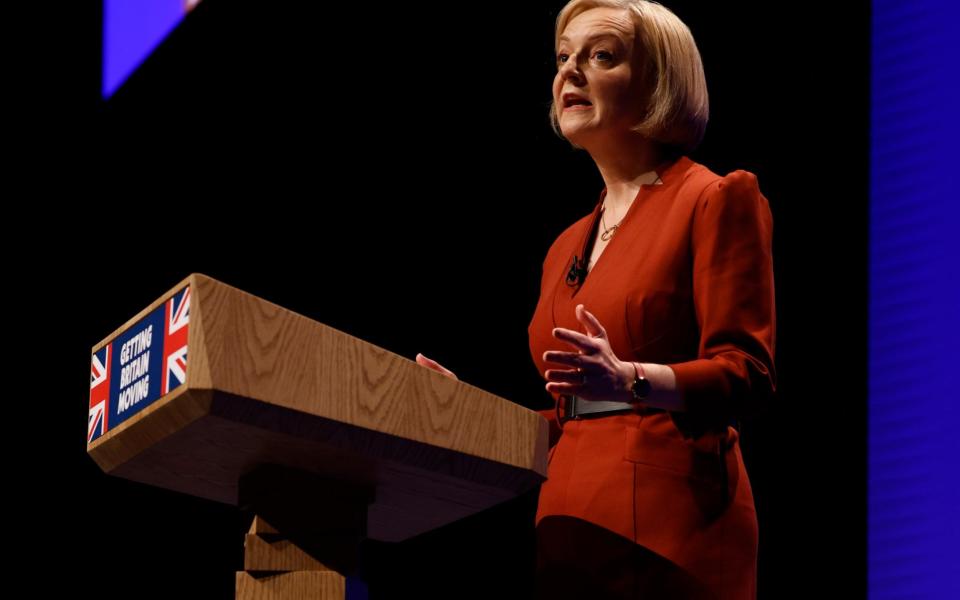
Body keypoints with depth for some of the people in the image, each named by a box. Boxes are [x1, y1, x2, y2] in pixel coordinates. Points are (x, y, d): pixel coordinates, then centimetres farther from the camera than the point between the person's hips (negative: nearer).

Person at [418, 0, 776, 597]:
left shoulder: (716, 200, 1)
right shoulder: (567, 247, 23)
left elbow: (747, 374, -9)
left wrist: (628, 381, -25)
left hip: (663, 526, -6)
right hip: (567, 521, 7)